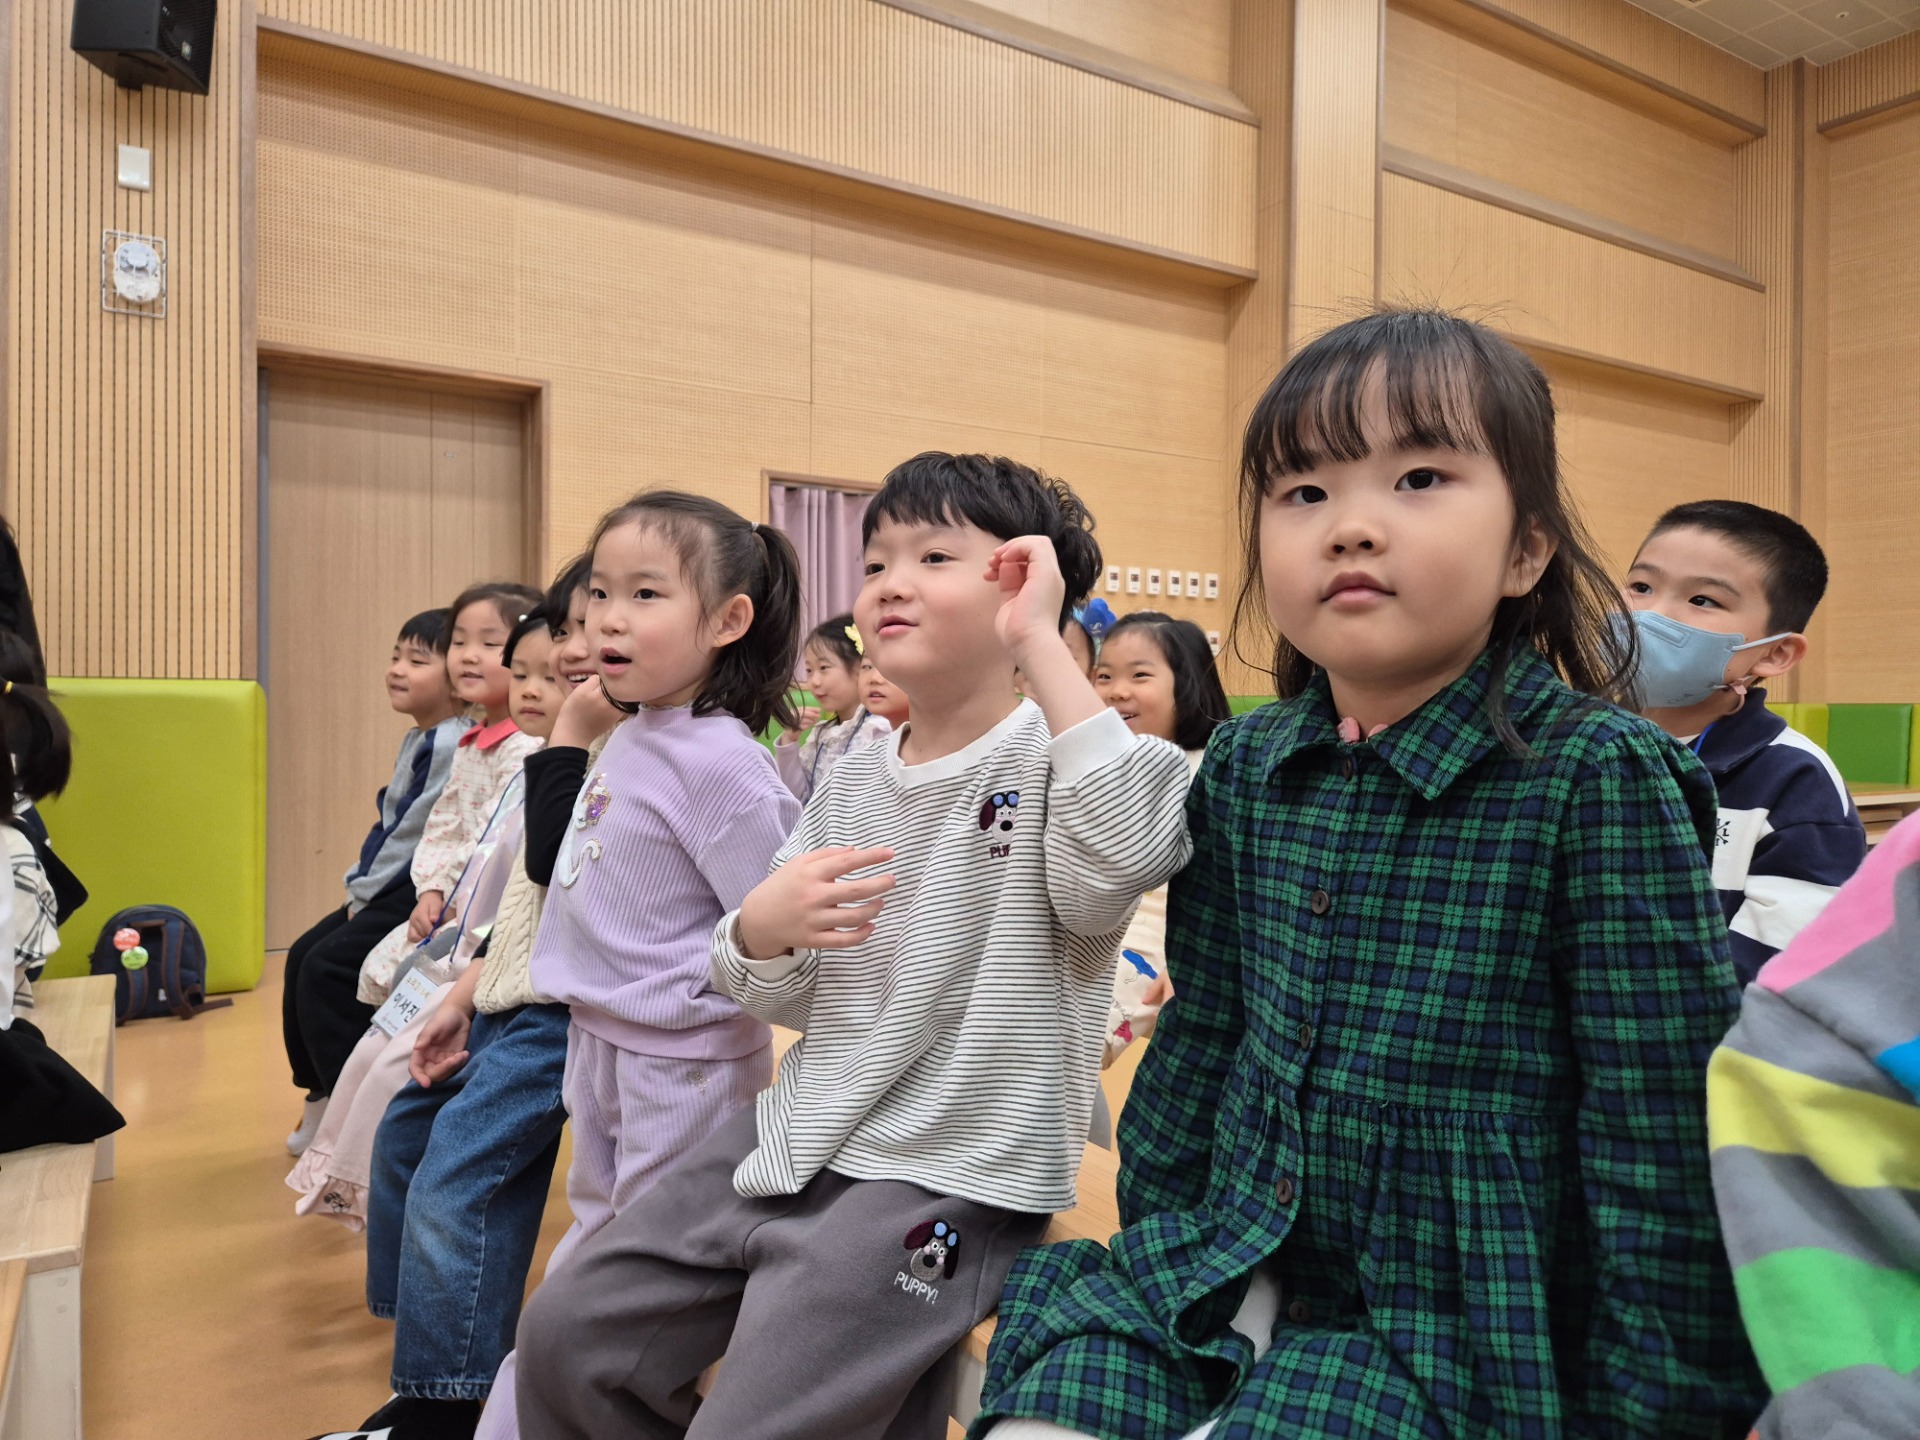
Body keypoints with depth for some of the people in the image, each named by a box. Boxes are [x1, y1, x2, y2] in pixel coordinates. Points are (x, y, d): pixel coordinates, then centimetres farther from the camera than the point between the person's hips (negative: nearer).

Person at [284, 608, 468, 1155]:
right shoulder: (417, 739, 12)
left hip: (418, 893, -10)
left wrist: (363, 892, -10)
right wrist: (359, 886, 8)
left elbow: (416, 835, -20)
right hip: (388, 890, 10)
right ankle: (323, 1098, 24)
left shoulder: (450, 745, -20)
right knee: (303, 956, 12)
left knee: (326, 970, -13)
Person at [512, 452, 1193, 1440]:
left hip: (944, 1183, -6)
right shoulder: (856, 783, 8)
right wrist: (760, 932, -13)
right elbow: (782, 1001, 11)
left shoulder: (1053, 760, -11)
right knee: (565, 1338, 10)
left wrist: (1042, 648, -31)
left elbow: (1126, 856, -36)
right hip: (795, 1138, 7)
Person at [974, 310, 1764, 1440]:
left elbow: (1668, 1121, -12)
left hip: (1460, 1317, -3)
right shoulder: (1243, 766, 0)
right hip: (1224, 1261, 4)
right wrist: (1149, 1224, 15)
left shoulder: (1598, 776, -15)